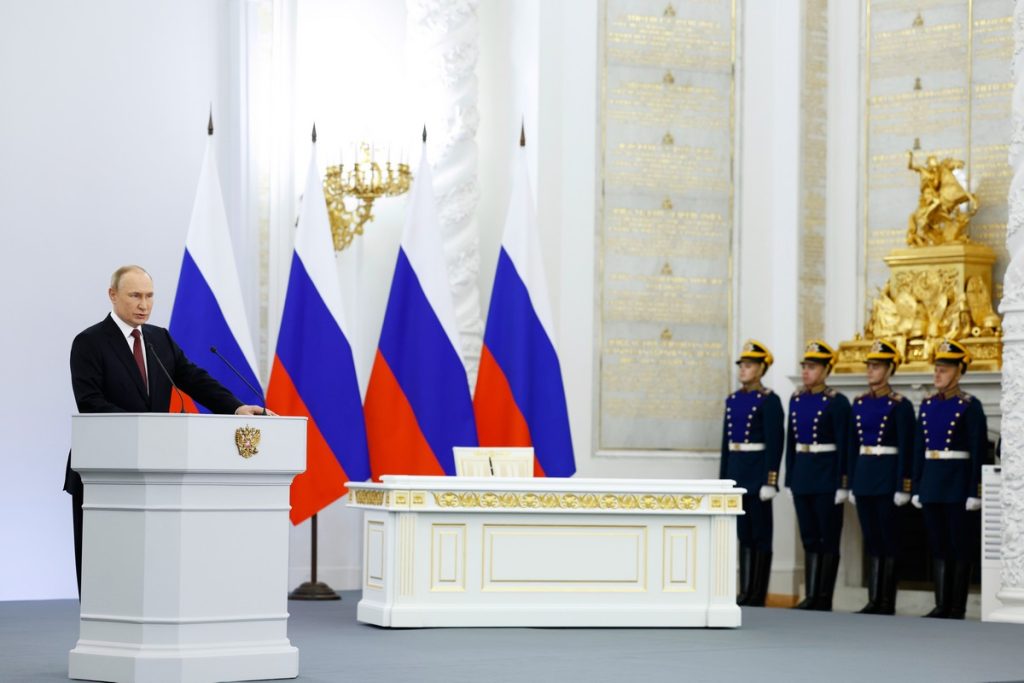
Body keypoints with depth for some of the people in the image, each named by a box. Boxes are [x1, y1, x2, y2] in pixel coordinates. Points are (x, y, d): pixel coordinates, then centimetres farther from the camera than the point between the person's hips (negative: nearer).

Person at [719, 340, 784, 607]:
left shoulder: (769, 401, -8)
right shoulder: (733, 400, 12)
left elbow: (775, 443, -13)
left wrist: (770, 481, -17)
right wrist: (723, 477, 14)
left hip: (758, 472, -7)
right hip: (736, 471, 7)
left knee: (760, 533, -1)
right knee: (743, 533, 9)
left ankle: (758, 595, 2)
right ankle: (746, 592, 14)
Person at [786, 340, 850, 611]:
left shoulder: (837, 402, -9)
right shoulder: (796, 399, 9)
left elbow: (843, 446, -10)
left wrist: (841, 484, -14)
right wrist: (791, 479, 12)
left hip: (827, 477, -6)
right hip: (802, 475, 6)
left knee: (828, 539, 1)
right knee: (809, 539, 8)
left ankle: (825, 599, 5)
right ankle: (811, 596, 11)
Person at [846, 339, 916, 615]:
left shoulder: (900, 405, -7)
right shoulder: (859, 403, 10)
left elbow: (906, 449, -10)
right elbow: (852, 446, 13)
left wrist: (903, 488, -14)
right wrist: (851, 483, 11)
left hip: (887, 478, -6)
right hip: (864, 478, 6)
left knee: (888, 542, -1)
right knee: (872, 542, 9)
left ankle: (887, 603, 3)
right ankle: (874, 600, 12)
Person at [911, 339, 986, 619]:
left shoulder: (970, 406, -7)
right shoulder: (927, 405, 10)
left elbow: (978, 451, -9)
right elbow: (919, 449, 13)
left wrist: (975, 491, -14)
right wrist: (917, 488, 10)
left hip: (958, 485, -6)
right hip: (932, 485, 6)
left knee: (960, 547, 0)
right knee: (938, 547, 8)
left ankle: (958, 607, 4)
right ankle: (941, 605, 12)